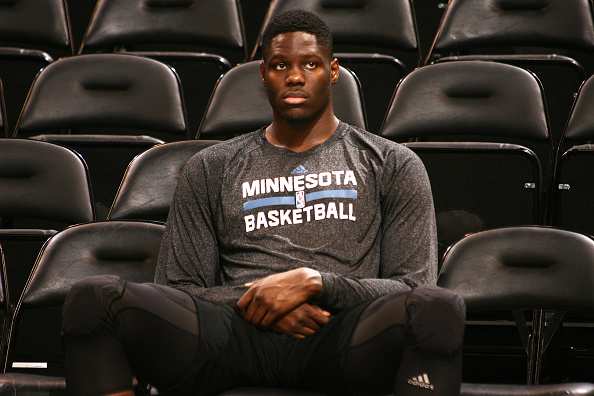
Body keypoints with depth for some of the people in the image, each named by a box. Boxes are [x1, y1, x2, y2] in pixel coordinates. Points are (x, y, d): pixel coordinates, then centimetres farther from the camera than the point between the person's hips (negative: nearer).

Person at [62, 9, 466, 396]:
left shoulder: (393, 166, 19)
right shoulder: (212, 169, 24)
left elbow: (413, 288, 9)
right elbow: (176, 288, 17)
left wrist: (314, 281, -8)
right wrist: (255, 301, -4)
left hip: (341, 333, -1)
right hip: (235, 334, 2)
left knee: (440, 308, -39)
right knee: (94, 297, -27)